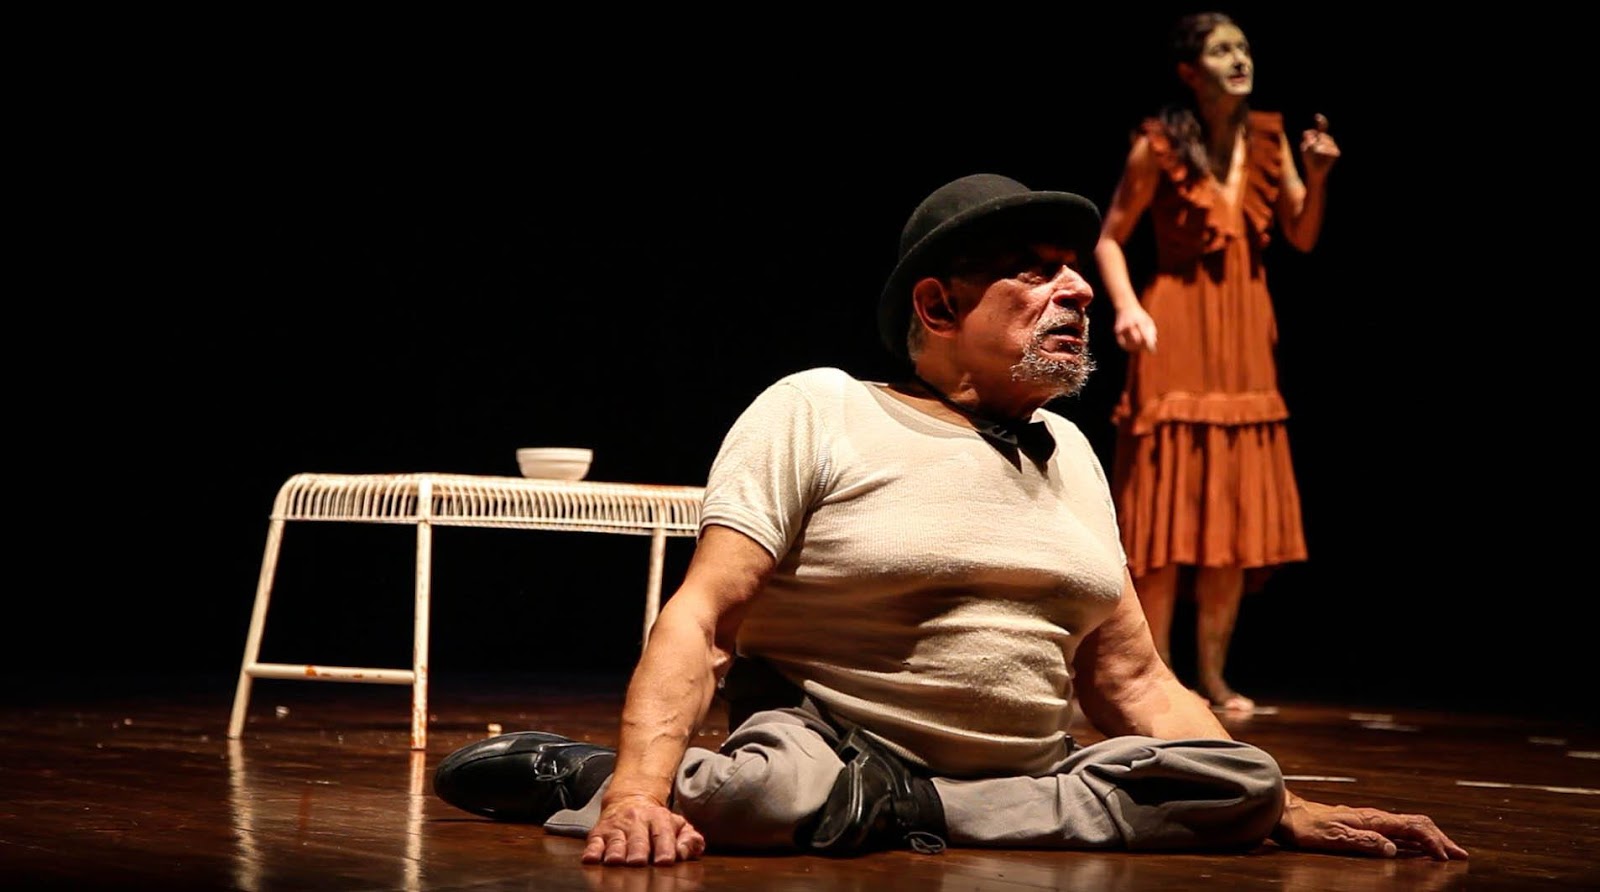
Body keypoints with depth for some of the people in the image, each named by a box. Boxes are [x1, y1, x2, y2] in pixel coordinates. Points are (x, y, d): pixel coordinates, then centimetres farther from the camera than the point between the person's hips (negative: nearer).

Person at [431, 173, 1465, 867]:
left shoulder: (1069, 452, 15)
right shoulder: (816, 411, -3)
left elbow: (1132, 682, 16)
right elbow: (701, 622, -12)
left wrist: (1291, 811, 5)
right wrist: (640, 792, -30)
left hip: (1029, 778, 6)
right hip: (825, 738, -6)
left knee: (1241, 780, -21)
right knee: (774, 786, -41)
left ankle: (869, 809, -20)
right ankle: (605, 786, -10)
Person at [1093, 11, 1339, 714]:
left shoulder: (1267, 138, 5)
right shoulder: (1159, 146, -7)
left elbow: (1303, 239, 7)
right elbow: (1109, 239, -3)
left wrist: (1316, 177, -9)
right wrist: (1126, 306, -19)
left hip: (1245, 338, 5)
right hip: (1176, 336, -5)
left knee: (1237, 514, 6)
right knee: (1168, 505, -5)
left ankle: (1212, 677, 15)